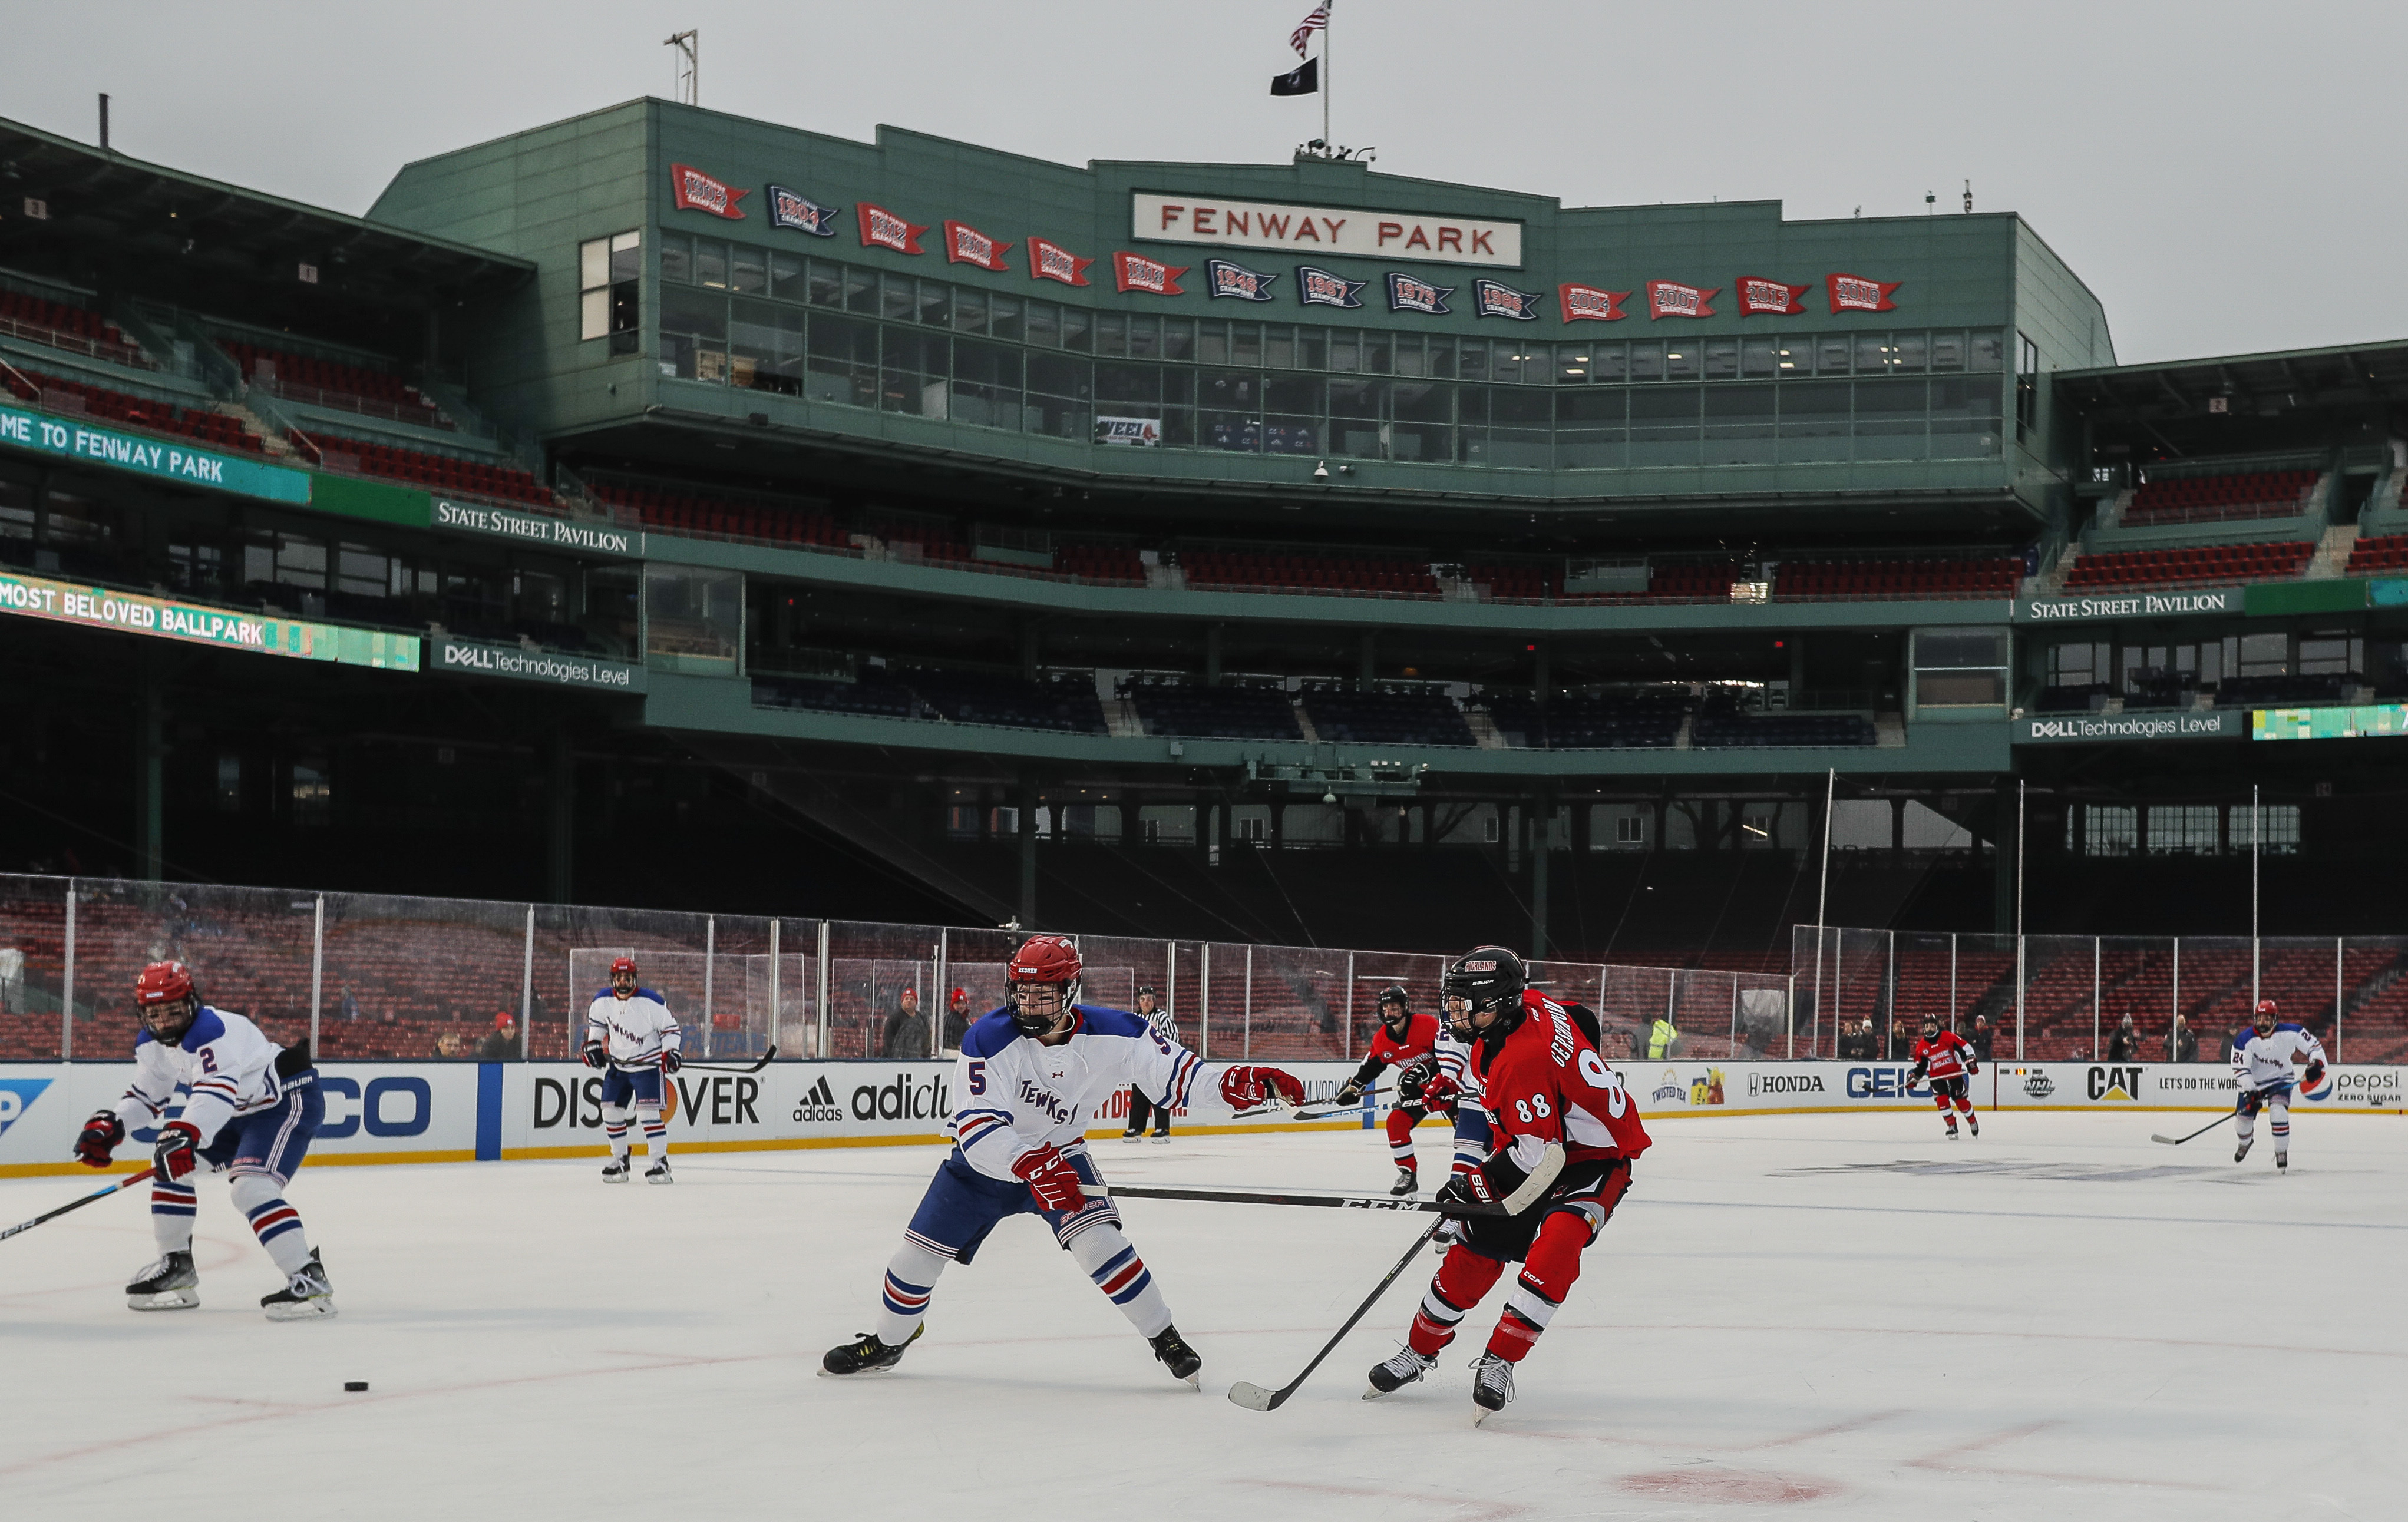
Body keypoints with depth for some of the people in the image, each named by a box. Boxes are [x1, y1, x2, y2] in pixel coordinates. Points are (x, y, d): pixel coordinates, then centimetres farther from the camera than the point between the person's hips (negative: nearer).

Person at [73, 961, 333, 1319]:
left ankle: (310, 1280, -29)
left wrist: (184, 1134, -58)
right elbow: (147, 1096, 13)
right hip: (237, 1112, 10)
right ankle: (176, 1266, 21)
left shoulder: (211, 1030, -29)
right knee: (168, 1161, 7)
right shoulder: (151, 1044, 1)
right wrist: (109, 1124, -5)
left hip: (289, 1101, -10)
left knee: (250, 1186, -27)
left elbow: (217, 1090, -44)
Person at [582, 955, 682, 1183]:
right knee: (610, 1110, 4)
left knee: (647, 1111, -17)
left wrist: (671, 1052, -21)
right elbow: (596, 1021, 18)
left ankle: (660, 1162, -15)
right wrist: (593, 1044, 9)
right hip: (617, 1065, 6)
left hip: (648, 1064, -6)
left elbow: (670, 1028, -10)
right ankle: (620, 1161, 18)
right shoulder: (603, 1001, -3)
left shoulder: (651, 1002, -17)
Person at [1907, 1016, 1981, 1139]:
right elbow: (1920, 1065, 9)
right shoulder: (1921, 1046, -1)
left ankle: (1973, 1123, 23)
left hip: (1955, 1073, -2)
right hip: (1937, 1077, 2)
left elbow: (1965, 1047, -9)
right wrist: (1914, 1077, -3)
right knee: (1942, 1100, -15)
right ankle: (1952, 1127, -3)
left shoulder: (1948, 1037, -12)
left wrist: (1971, 1062, -16)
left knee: (1961, 1100, 0)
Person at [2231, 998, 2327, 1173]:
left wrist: (2316, 1063, -26)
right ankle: (2246, 1142, 41)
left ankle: (2282, 1153, -9)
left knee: (2278, 1111, -26)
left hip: (2280, 1080, -1)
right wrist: (2251, 1092, -32)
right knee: (2243, 1118, 3)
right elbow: (2240, 1068, -23)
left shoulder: (2289, 1033, -18)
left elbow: (2314, 1045, -9)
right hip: (2253, 1083, 1)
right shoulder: (2244, 1039, -20)